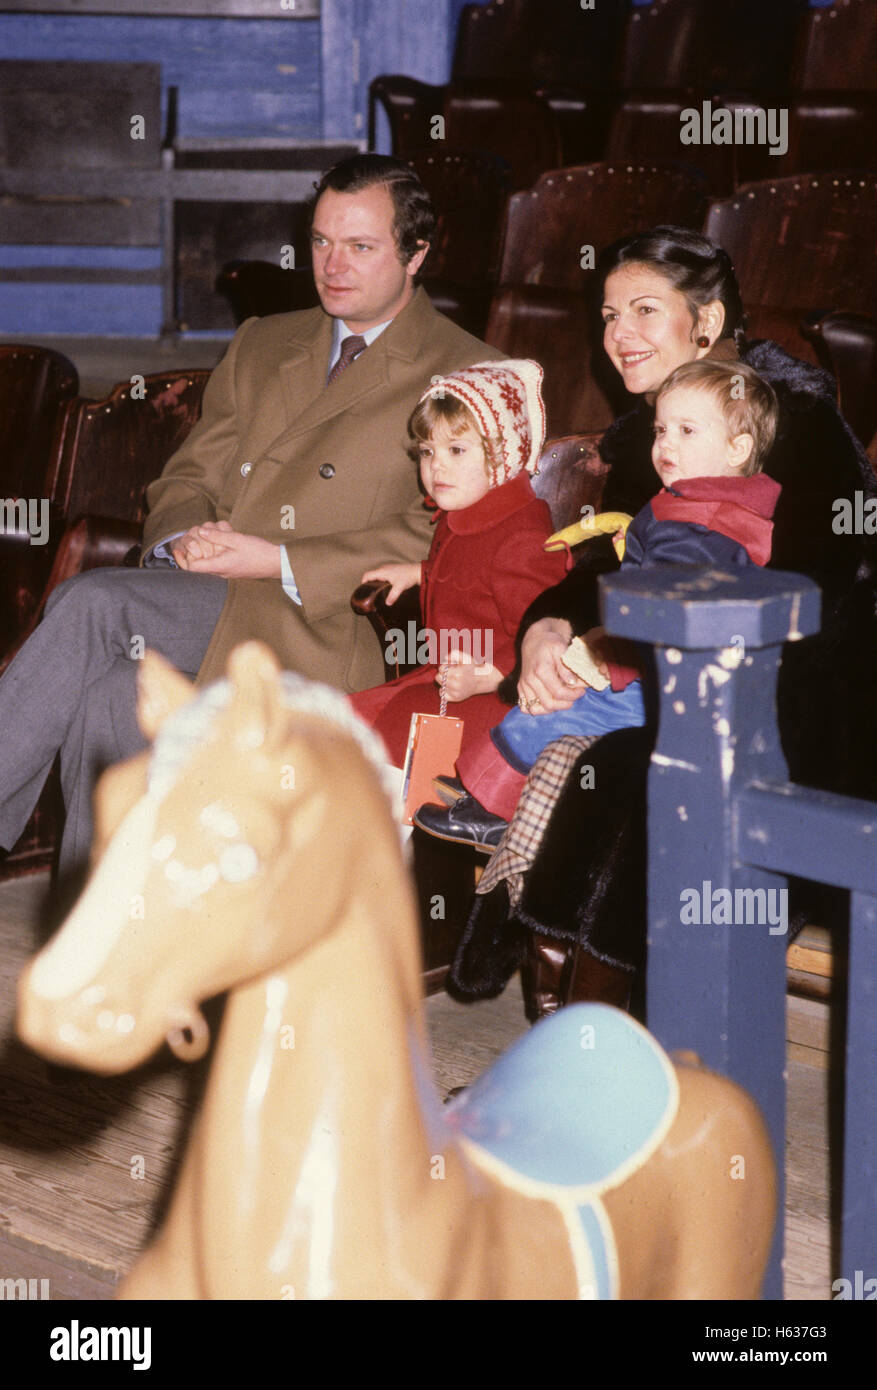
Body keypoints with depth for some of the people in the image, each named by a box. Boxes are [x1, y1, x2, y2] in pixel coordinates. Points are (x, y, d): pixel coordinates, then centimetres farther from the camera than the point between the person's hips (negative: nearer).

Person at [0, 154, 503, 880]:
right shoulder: (263, 345, 24)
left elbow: (441, 539, -7)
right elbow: (189, 475, 23)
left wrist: (276, 562, -14)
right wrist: (181, 540, -4)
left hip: (321, 628, -6)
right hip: (204, 604, 6)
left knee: (91, 601, -27)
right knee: (101, 697, -29)